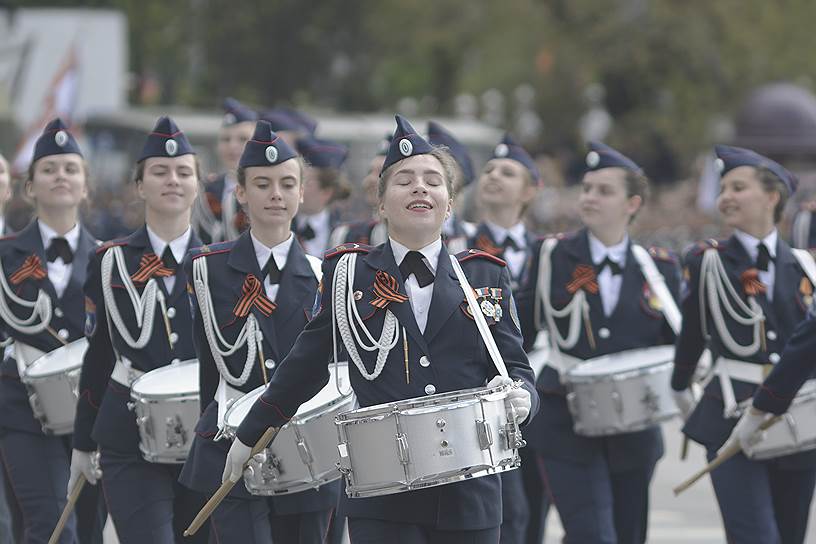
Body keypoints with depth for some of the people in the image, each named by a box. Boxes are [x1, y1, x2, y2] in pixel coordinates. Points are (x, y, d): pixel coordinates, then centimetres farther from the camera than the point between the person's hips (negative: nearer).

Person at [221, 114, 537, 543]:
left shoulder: (486, 276, 10)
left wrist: (520, 398, -13)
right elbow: (306, 363, 17)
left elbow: (516, 367, 10)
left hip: (469, 496, 2)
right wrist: (250, 435, 22)